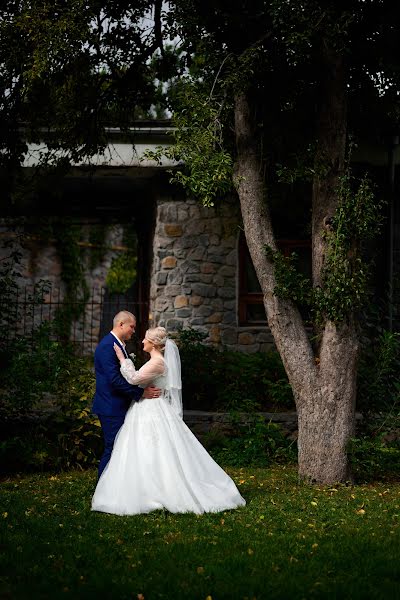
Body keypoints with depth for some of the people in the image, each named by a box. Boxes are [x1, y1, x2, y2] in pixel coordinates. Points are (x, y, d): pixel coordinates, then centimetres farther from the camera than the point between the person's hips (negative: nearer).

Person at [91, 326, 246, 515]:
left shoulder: (157, 362, -17)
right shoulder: (156, 361, 14)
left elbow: (134, 378, -24)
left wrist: (122, 358, -17)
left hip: (152, 414, -10)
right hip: (148, 412, 10)